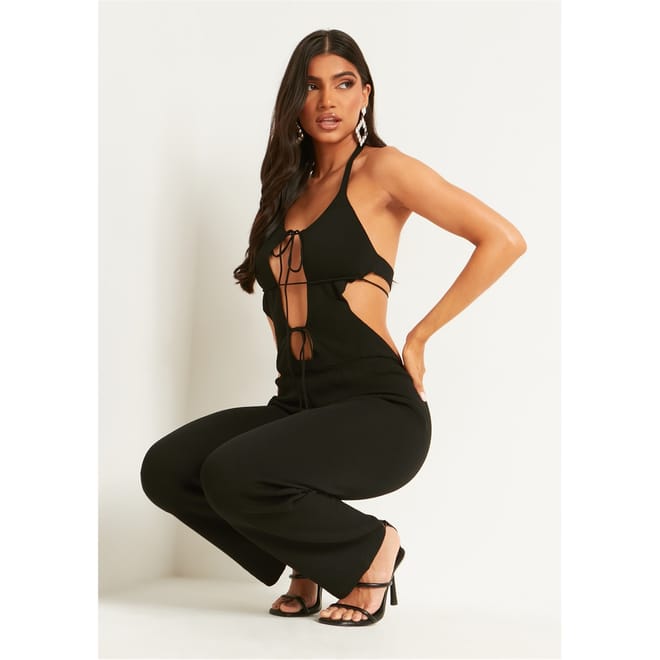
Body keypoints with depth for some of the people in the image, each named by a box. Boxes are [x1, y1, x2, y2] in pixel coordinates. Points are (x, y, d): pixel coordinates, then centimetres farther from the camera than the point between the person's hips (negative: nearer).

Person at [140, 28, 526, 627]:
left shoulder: (381, 169, -4)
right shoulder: (289, 187, 17)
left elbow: (504, 241, -11)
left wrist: (419, 336, -8)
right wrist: (293, 370, 12)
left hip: (378, 412, -7)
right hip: (296, 406, 7)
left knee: (231, 475, -28)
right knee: (165, 468, -13)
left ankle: (369, 552, -1)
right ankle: (308, 563, 9)